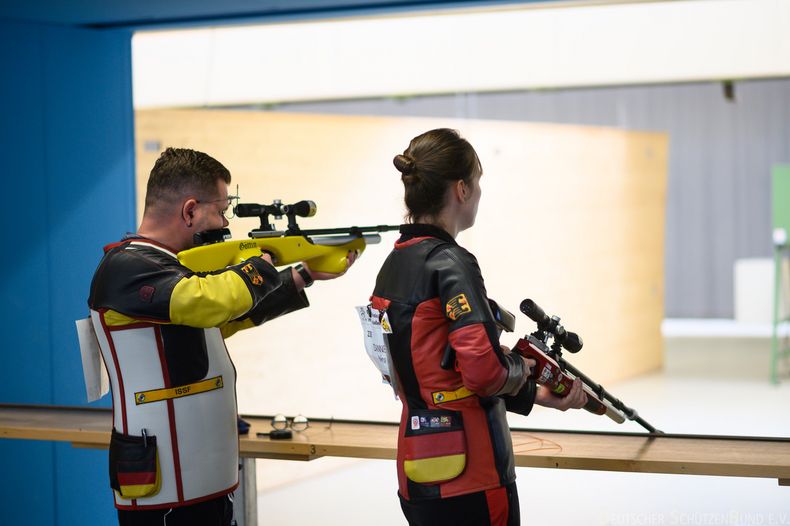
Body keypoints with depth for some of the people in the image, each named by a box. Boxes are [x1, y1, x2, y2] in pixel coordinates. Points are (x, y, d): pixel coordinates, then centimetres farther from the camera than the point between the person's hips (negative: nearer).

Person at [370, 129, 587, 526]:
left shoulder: (394, 264, 11)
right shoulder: (450, 264, -16)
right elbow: (484, 371, -25)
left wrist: (535, 396, 15)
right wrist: (521, 368, -3)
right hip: (468, 481, -8)